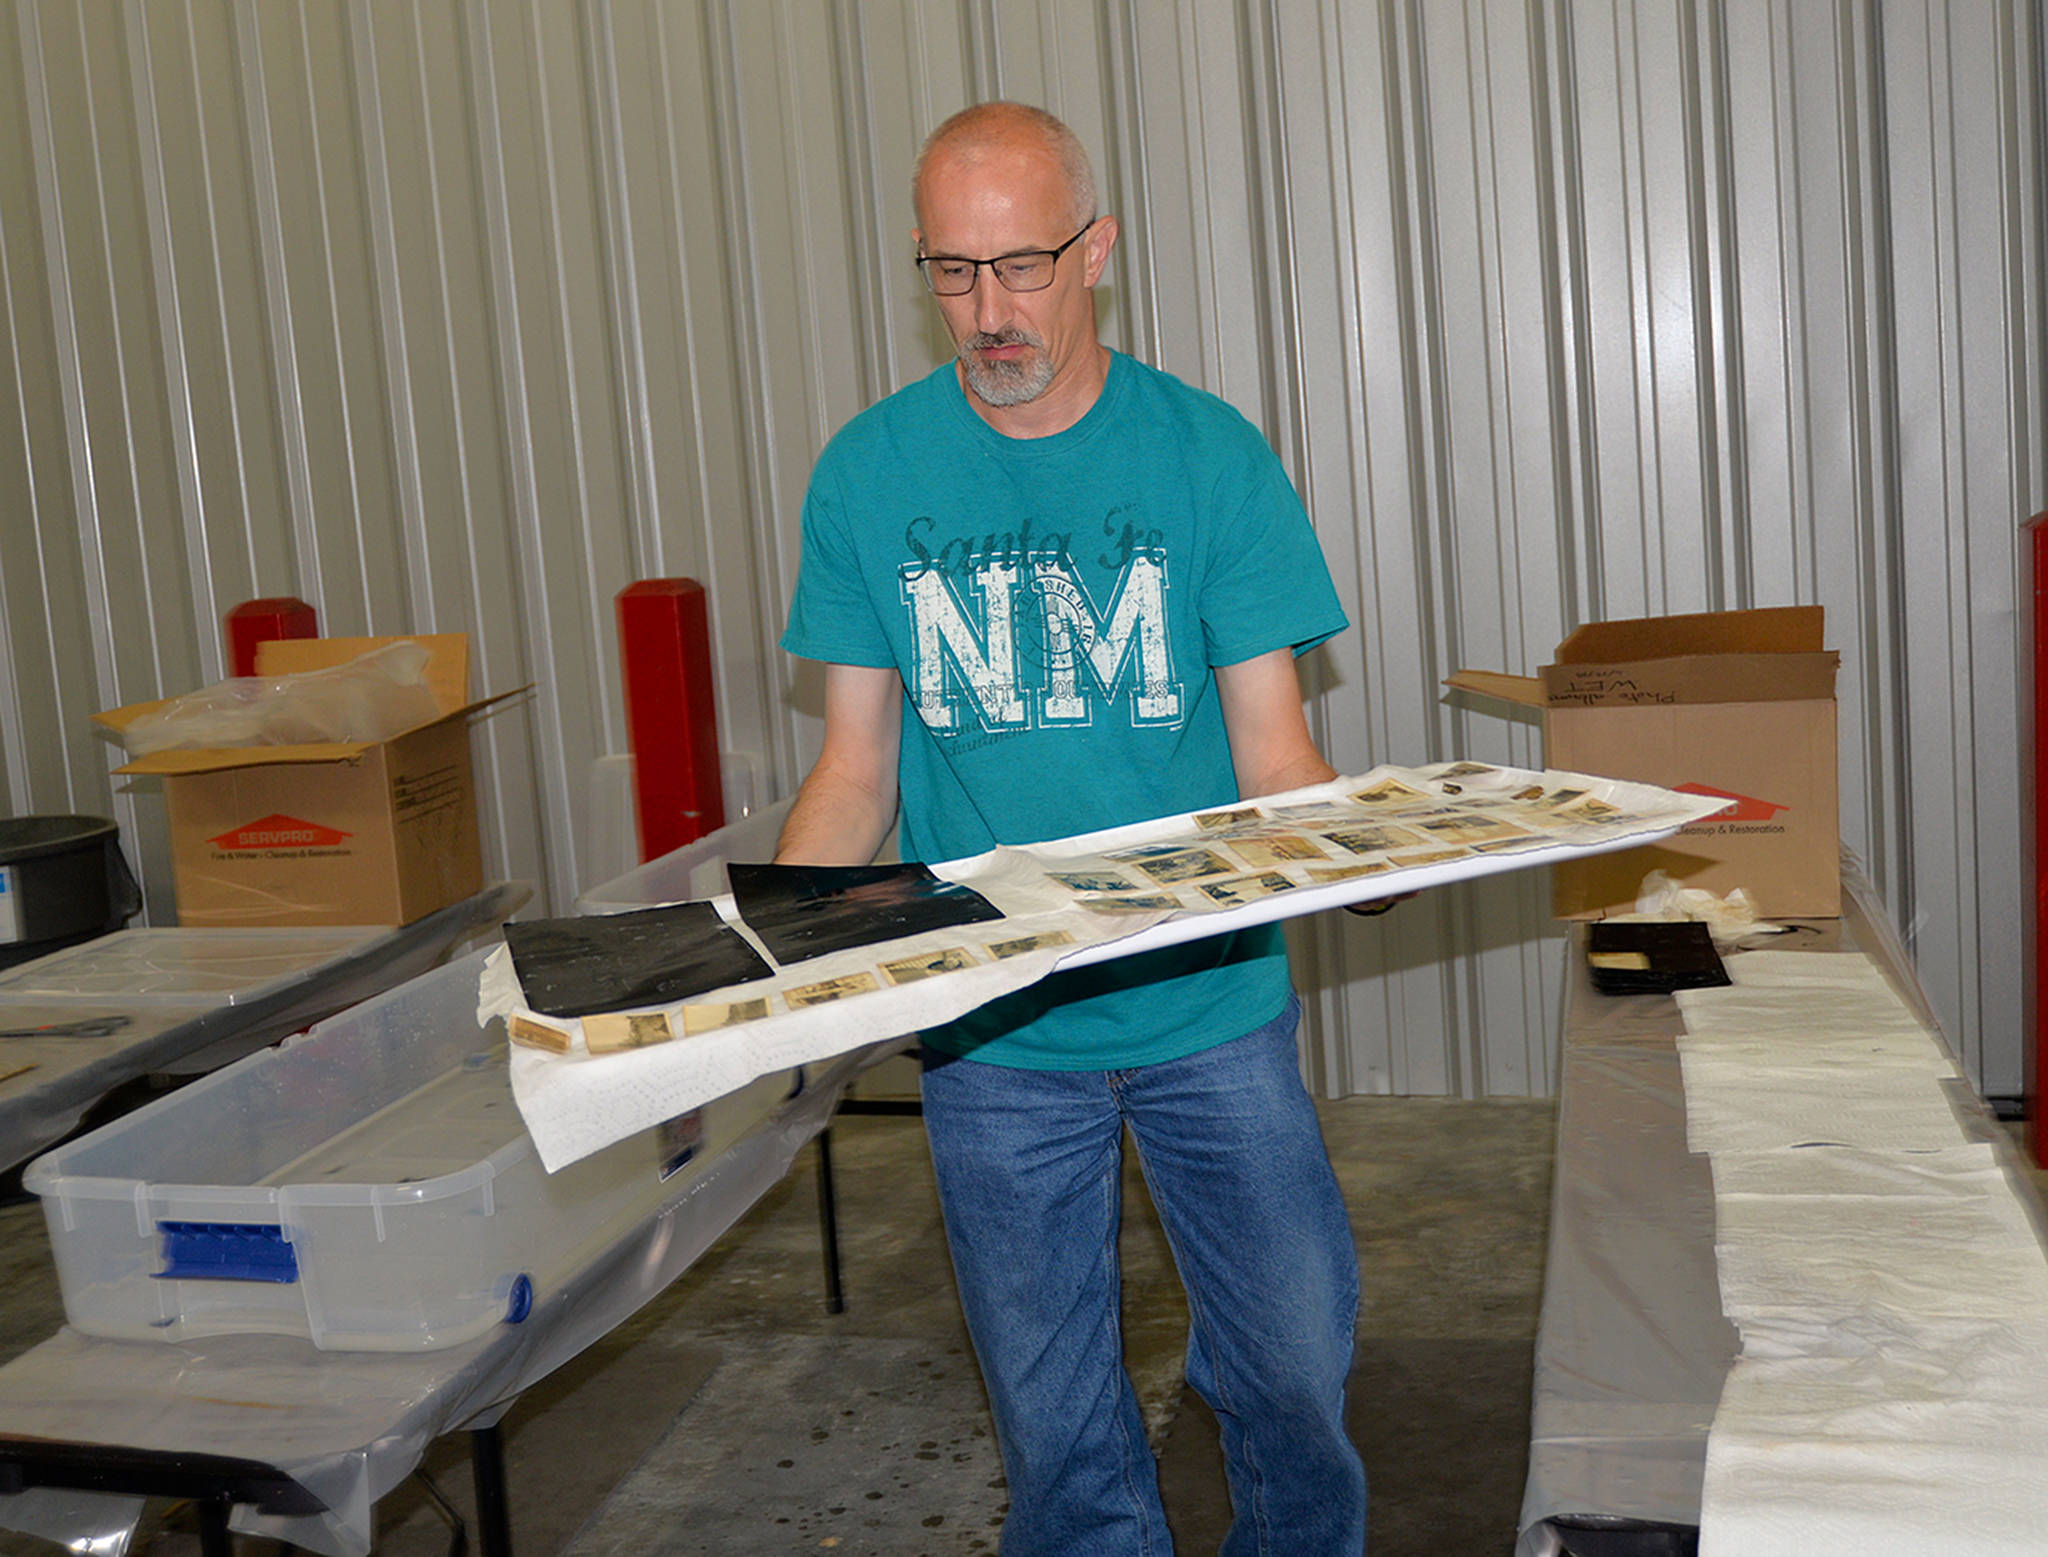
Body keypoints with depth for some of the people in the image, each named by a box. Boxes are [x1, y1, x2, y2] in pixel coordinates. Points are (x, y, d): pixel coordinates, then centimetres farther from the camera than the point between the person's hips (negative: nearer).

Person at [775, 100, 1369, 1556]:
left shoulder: (1212, 455, -5)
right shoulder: (869, 472, -2)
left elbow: (1274, 755, -4)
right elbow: (857, 768, 1)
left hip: (1215, 1007, 0)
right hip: (989, 1027, 1)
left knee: (1298, 1368, 10)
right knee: (1057, 1422, 12)